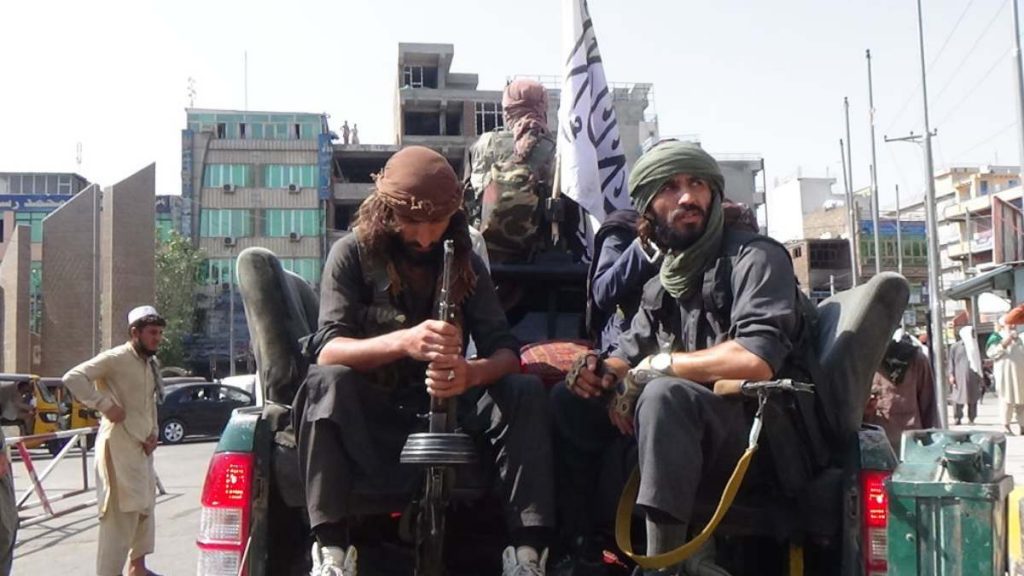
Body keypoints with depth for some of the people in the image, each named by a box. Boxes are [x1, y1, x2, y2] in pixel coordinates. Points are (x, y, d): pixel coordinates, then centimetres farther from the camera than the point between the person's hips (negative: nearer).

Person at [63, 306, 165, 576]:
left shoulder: (152, 363, 12)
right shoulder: (116, 358, -13)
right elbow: (73, 378, -22)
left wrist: (153, 433, 7)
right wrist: (105, 405, -23)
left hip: (142, 446, 9)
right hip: (119, 445, -9)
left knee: (144, 508, 19)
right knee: (121, 514, -9)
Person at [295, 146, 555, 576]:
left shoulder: (466, 263, 2)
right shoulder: (352, 254, -7)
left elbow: (506, 351, -7)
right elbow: (327, 350, -19)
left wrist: (471, 373, -33)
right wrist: (402, 341, -39)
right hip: (371, 411, -2)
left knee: (526, 392, -22)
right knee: (326, 383, -33)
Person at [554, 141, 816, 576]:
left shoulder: (755, 257, -11)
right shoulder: (664, 280, 13)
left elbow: (756, 362, -25)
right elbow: (630, 353, 17)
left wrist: (660, 364, -14)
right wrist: (600, 372, -9)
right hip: (693, 425, 8)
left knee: (664, 394, -35)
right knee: (568, 401, 3)